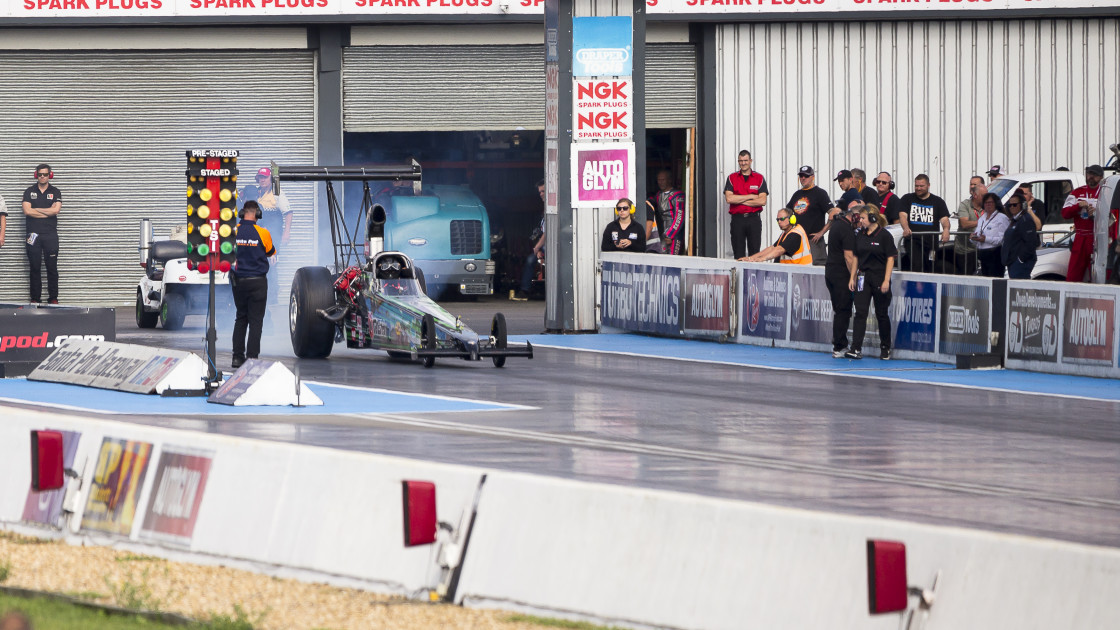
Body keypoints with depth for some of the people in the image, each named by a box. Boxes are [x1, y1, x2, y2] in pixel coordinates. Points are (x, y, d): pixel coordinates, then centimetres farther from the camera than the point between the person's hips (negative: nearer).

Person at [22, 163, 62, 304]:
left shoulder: (55, 192, 8)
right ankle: (35, 298, 6)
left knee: (52, 268, -1)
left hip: (50, 235, 0)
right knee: (35, 268, 1)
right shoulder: (29, 192, 9)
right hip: (34, 234, 0)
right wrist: (48, 212, -5)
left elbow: (56, 210, -8)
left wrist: (36, 210, -5)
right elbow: (27, 211, -6)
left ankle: (53, 298, 3)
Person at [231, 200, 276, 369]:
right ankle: (252, 358, -4)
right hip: (257, 282, -3)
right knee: (256, 320, 1)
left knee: (240, 318, 14)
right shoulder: (262, 233, -10)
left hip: (238, 281, 3)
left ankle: (237, 357, 11)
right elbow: (271, 254, 5)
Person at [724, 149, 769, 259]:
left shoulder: (759, 178, 7)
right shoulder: (732, 178, 8)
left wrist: (740, 201, -7)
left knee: (754, 253, -2)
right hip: (737, 219, 0)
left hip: (754, 219, 0)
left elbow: (762, 201, -4)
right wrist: (750, 196, -7)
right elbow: (729, 198, -6)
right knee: (738, 255, -2)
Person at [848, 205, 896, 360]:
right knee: (860, 312, -5)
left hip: (879, 278, -5)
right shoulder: (860, 236, 9)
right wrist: (852, 278, 10)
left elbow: (890, 258, -8)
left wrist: (886, 280, -14)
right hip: (863, 277, 5)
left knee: (882, 314, 5)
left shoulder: (884, 235, -8)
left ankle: (885, 348, 19)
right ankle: (856, 349, -11)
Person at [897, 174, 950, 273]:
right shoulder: (907, 199, 13)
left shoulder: (938, 201, 13)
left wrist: (946, 229, -23)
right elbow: (902, 215, -2)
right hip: (912, 240, -2)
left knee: (929, 269, 0)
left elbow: (944, 219, 2)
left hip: (931, 242, 2)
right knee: (916, 266, -23)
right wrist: (906, 228, -25)